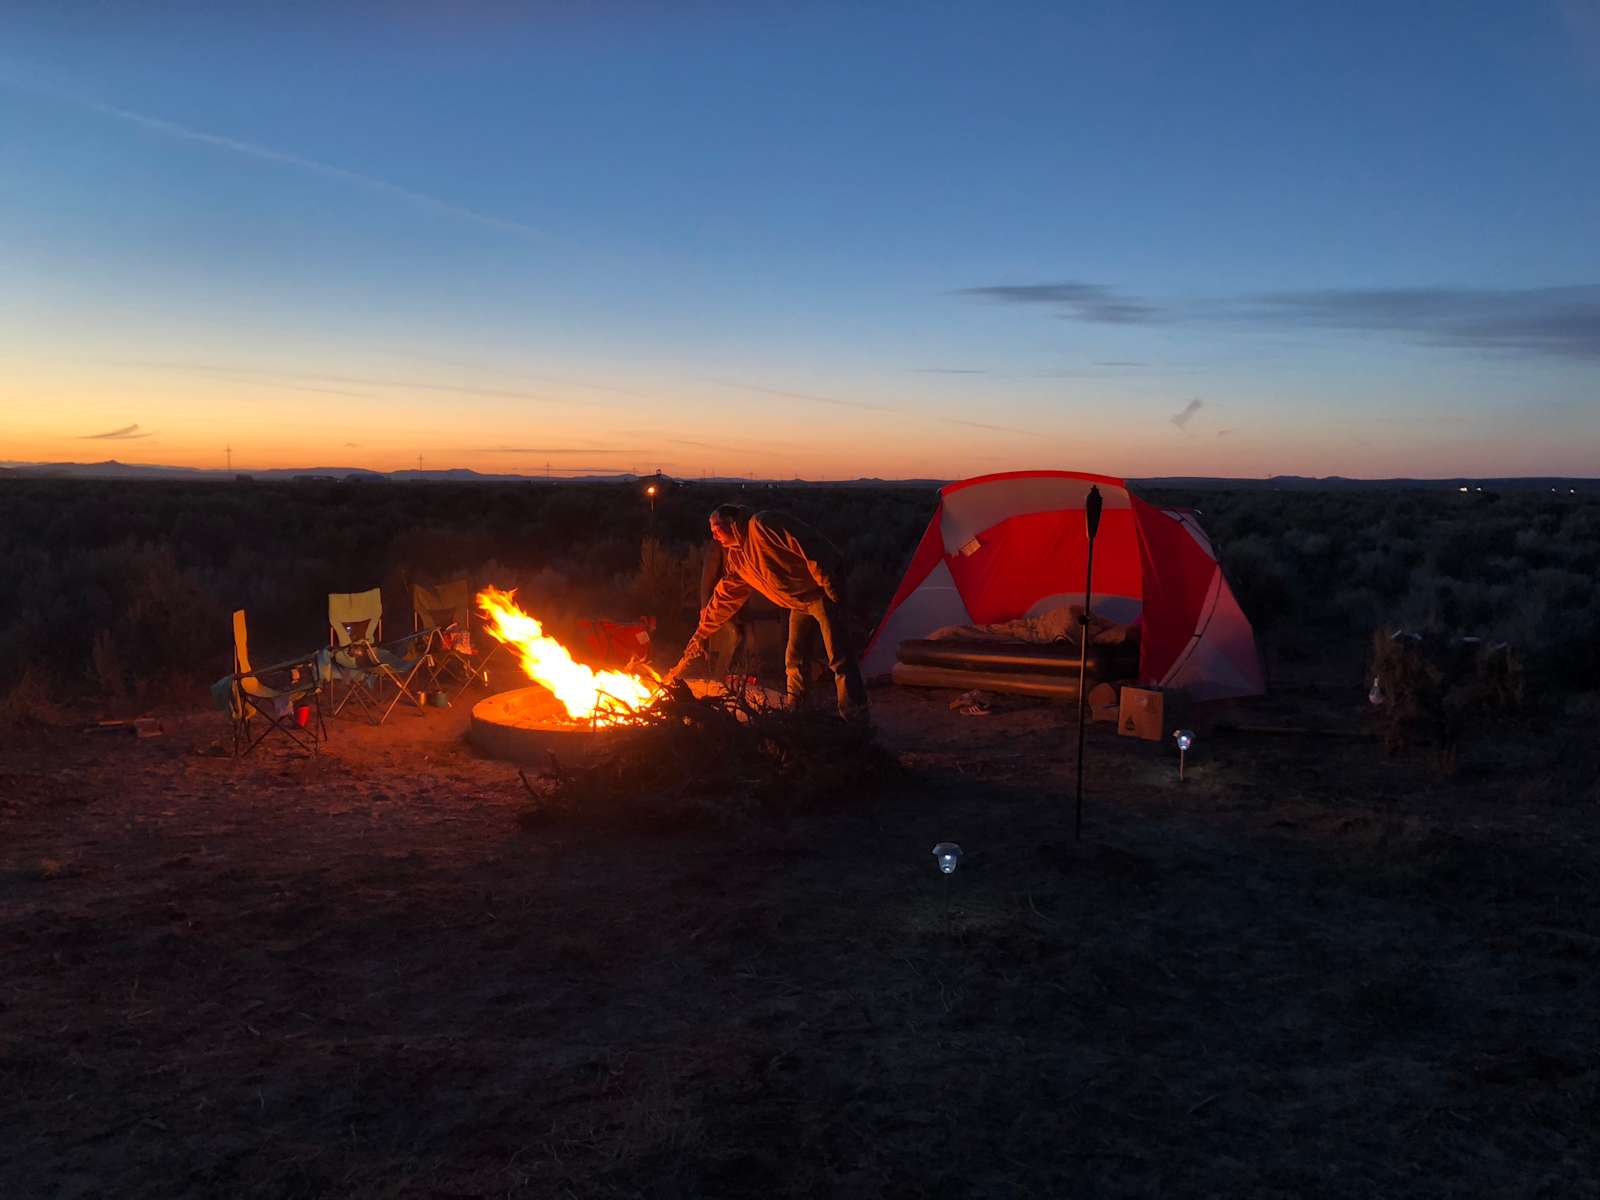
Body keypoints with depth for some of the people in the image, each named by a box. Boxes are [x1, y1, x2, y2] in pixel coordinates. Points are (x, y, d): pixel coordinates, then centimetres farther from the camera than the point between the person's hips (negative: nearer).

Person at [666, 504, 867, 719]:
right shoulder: (735, 556, 11)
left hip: (823, 590, -9)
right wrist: (702, 631, 20)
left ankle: (854, 716, -9)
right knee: (794, 660, 11)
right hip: (799, 603, 9)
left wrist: (828, 584, -25)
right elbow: (724, 597, 19)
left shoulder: (762, 526, -18)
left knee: (839, 658, -11)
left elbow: (808, 546, -24)